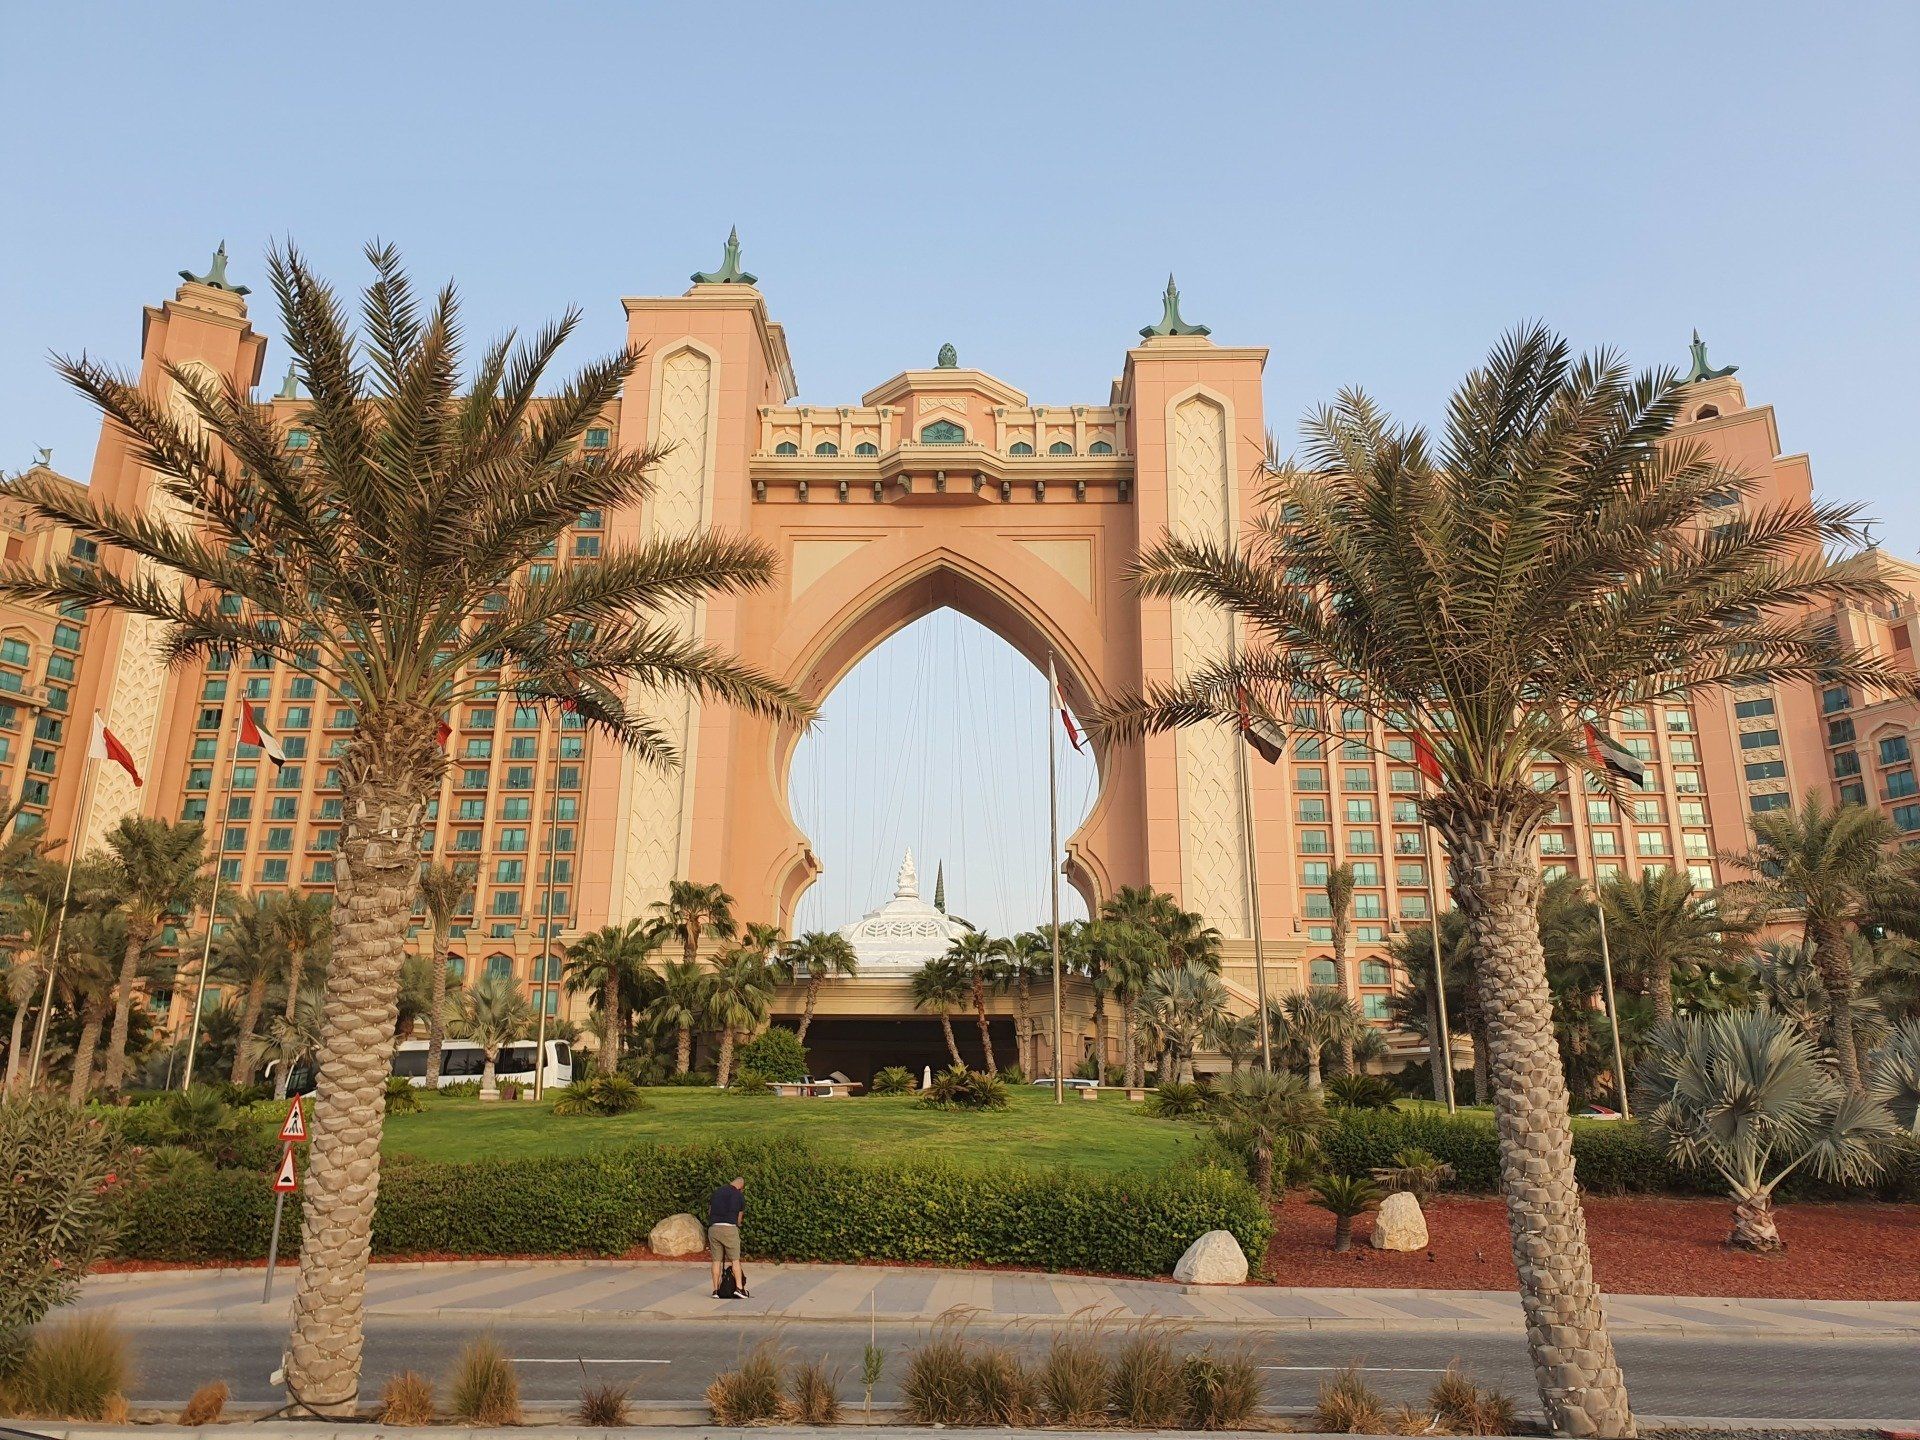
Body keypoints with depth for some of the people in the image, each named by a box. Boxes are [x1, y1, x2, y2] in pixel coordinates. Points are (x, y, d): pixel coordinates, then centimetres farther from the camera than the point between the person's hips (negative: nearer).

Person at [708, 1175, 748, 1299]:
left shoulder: (716, 1192, 17)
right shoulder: (740, 1196, 5)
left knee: (716, 1260, 9)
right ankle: (739, 1288, -5)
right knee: (735, 1259, 4)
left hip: (713, 1228, 4)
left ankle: (716, 1290, 8)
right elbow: (739, 1219, 10)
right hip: (729, 1228, -4)